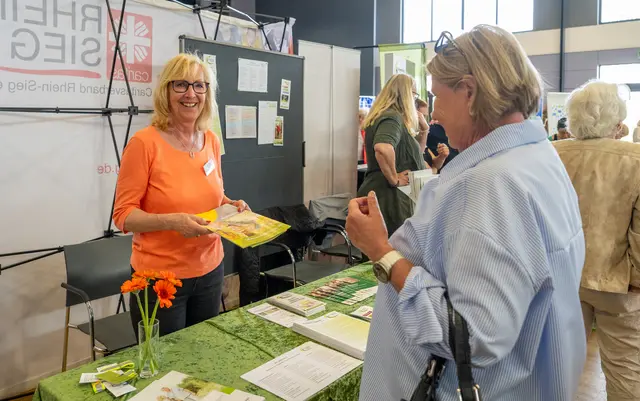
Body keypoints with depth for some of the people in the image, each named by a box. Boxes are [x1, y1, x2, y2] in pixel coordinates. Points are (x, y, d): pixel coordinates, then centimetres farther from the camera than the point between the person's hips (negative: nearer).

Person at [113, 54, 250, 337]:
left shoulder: (211, 141, 3)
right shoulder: (144, 143, -14)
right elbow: (123, 215, -13)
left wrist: (231, 205, -4)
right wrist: (173, 221, -28)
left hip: (210, 271, 5)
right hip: (160, 276, -5)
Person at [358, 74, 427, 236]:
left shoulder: (395, 117, 18)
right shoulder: (392, 117, -14)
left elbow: (412, 154, 26)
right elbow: (382, 148, -36)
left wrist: (423, 131, 13)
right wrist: (394, 179, -24)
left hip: (384, 195, 10)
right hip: (389, 197, -10)